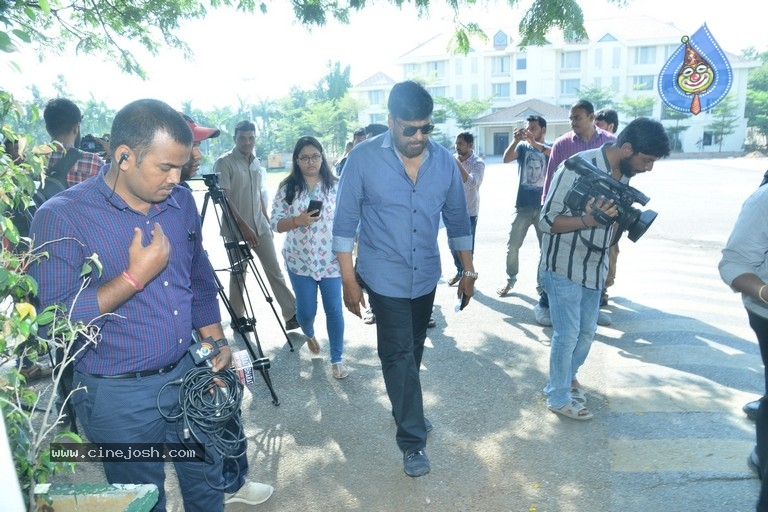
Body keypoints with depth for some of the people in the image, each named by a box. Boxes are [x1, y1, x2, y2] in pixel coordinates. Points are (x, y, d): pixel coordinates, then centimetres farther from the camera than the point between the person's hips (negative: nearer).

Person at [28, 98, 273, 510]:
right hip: (118, 395, -4)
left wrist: (217, 342, 6)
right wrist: (135, 277, -26)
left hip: (188, 373, 5)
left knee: (207, 476, 24)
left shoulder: (181, 202, -1)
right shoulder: (62, 217, -18)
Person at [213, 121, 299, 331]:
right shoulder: (224, 162, -9)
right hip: (236, 229, -6)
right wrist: (244, 227, -22)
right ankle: (238, 319, 19)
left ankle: (292, 315, 8)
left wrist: (267, 222, 15)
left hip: (260, 226, 6)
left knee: (275, 270, 4)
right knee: (238, 275, 5)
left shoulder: (256, 162, 11)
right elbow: (225, 199, -16)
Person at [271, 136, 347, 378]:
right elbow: (274, 223, -3)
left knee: (334, 310, 1)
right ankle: (309, 334, 43)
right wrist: (297, 221, -22)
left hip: (331, 260, 0)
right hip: (299, 261, 0)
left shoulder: (335, 185, 0)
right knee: (306, 310, 7)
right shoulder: (287, 188, -1)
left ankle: (337, 359, 17)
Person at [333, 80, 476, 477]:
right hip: (385, 278, -4)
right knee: (398, 355, -1)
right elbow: (345, 224, -10)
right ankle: (413, 440, 14)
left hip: (426, 276, 4)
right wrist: (348, 280, -10)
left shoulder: (444, 161, -4)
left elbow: (457, 219, 6)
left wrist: (468, 271, 8)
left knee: (414, 351, 20)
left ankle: (408, 411, 43)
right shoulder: (363, 159, -14)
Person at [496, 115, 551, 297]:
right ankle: (510, 280, 19)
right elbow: (506, 159, -12)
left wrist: (535, 144, -31)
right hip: (523, 205, 1)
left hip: (545, 206, -1)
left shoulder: (550, 147, 2)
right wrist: (516, 140, -26)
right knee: (512, 246, 3)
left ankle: (542, 283, 19)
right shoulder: (522, 147, 5)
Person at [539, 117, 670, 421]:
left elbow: (614, 220, 13)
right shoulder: (577, 168, -22)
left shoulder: (624, 173, 2)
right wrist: (587, 220, -34)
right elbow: (547, 221, -20)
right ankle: (558, 397, 19)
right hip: (564, 268, -7)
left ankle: (568, 376, 41)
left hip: (594, 268, 8)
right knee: (567, 334, 1)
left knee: (587, 331, 17)